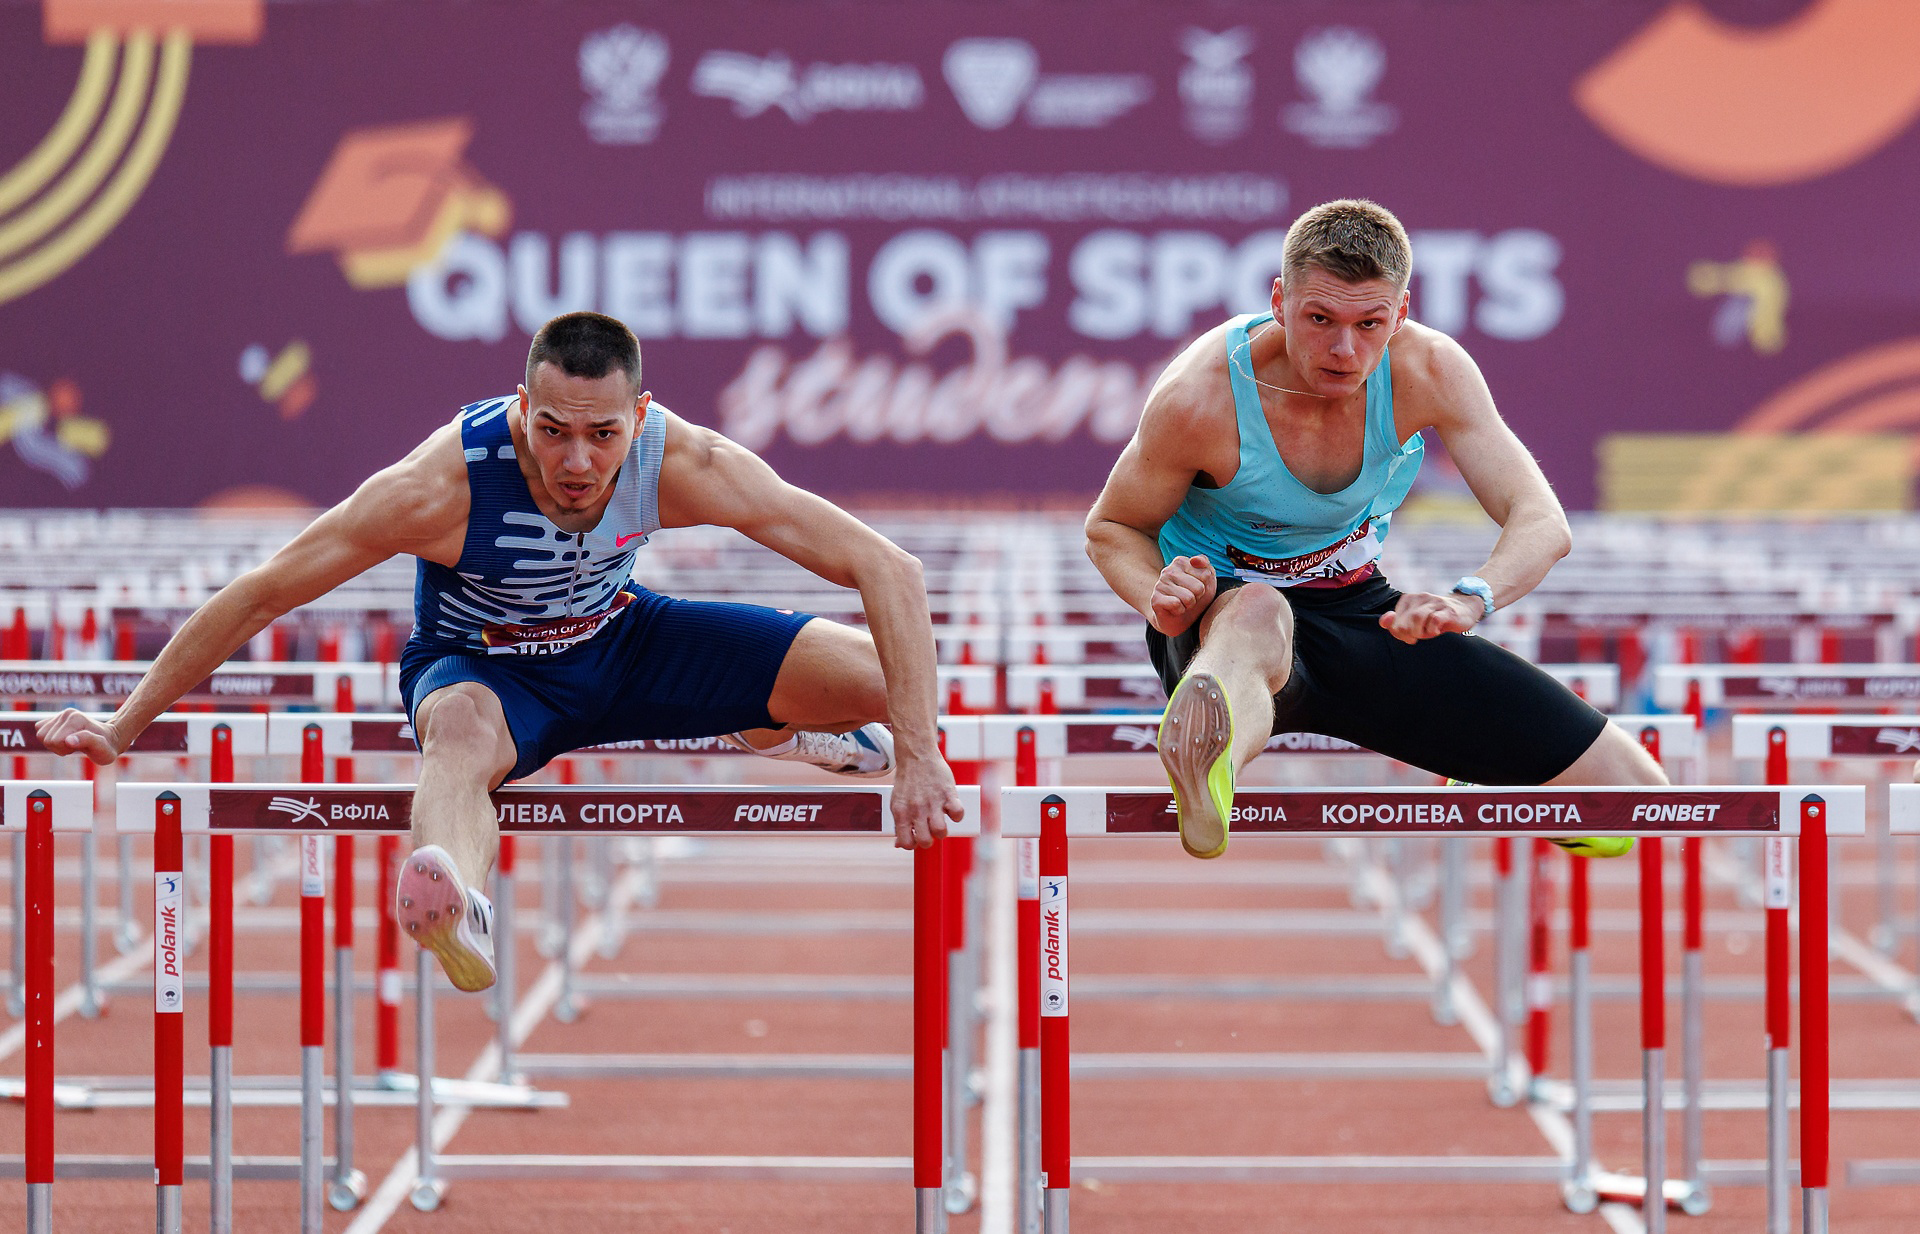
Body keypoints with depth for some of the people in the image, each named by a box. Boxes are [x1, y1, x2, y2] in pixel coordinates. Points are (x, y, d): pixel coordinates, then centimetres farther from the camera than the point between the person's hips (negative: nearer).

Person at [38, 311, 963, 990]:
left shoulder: (681, 464, -29)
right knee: (462, 733, -42)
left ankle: (772, 733, 28)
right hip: (481, 664, -3)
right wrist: (122, 730, -25)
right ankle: (460, 913, -75)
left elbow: (888, 570, -27)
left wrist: (917, 757, -34)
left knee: (883, 679, -10)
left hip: (618, 639, 3)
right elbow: (258, 594, -27)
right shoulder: (445, 486, -35)